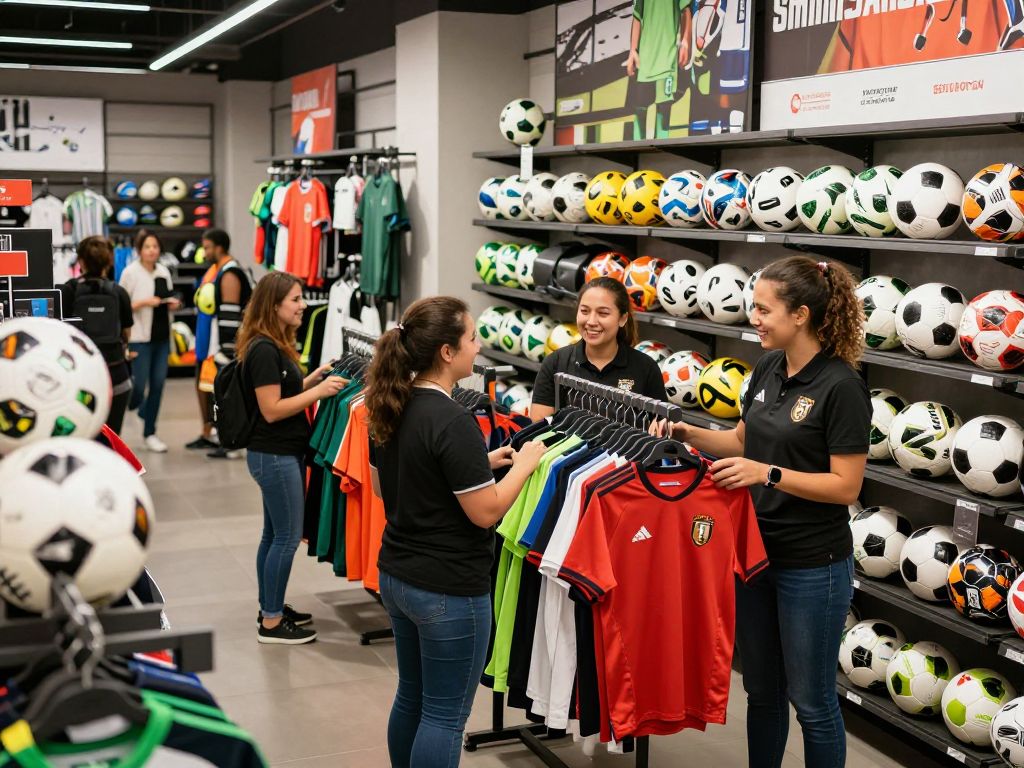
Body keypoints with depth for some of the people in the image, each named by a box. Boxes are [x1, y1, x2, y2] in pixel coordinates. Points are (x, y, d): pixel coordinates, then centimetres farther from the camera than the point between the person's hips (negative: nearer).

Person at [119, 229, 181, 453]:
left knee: (158, 385, 5)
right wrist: (144, 302, -19)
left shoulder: (164, 272, 12)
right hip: (140, 336, -6)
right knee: (139, 386, -8)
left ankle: (149, 432, 15)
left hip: (162, 336, 6)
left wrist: (173, 304, 2)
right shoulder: (130, 272, -6)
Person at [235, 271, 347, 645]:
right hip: (275, 456, -10)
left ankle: (271, 607, 28)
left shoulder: (275, 346, 11)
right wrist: (319, 391, -21)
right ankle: (272, 624, 5)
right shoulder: (264, 350, -20)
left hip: (280, 454, 10)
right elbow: (272, 409, -22)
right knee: (287, 538, -3)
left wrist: (316, 376, 7)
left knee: (274, 534, 17)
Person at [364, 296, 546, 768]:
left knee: (411, 697, 21)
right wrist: (524, 463, -4)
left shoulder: (388, 407, 2)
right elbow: (486, 512, -20)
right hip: (448, 589, -8)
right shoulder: (452, 422, -23)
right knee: (445, 715, 5)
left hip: (396, 576, 8)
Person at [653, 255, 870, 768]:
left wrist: (768, 474, -26)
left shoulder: (841, 386, -18)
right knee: (761, 687, 19)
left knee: (810, 698, 8)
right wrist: (688, 433, 0)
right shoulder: (768, 369, 4)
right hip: (755, 550, 7)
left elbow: (846, 487, -19)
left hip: (812, 564, -7)